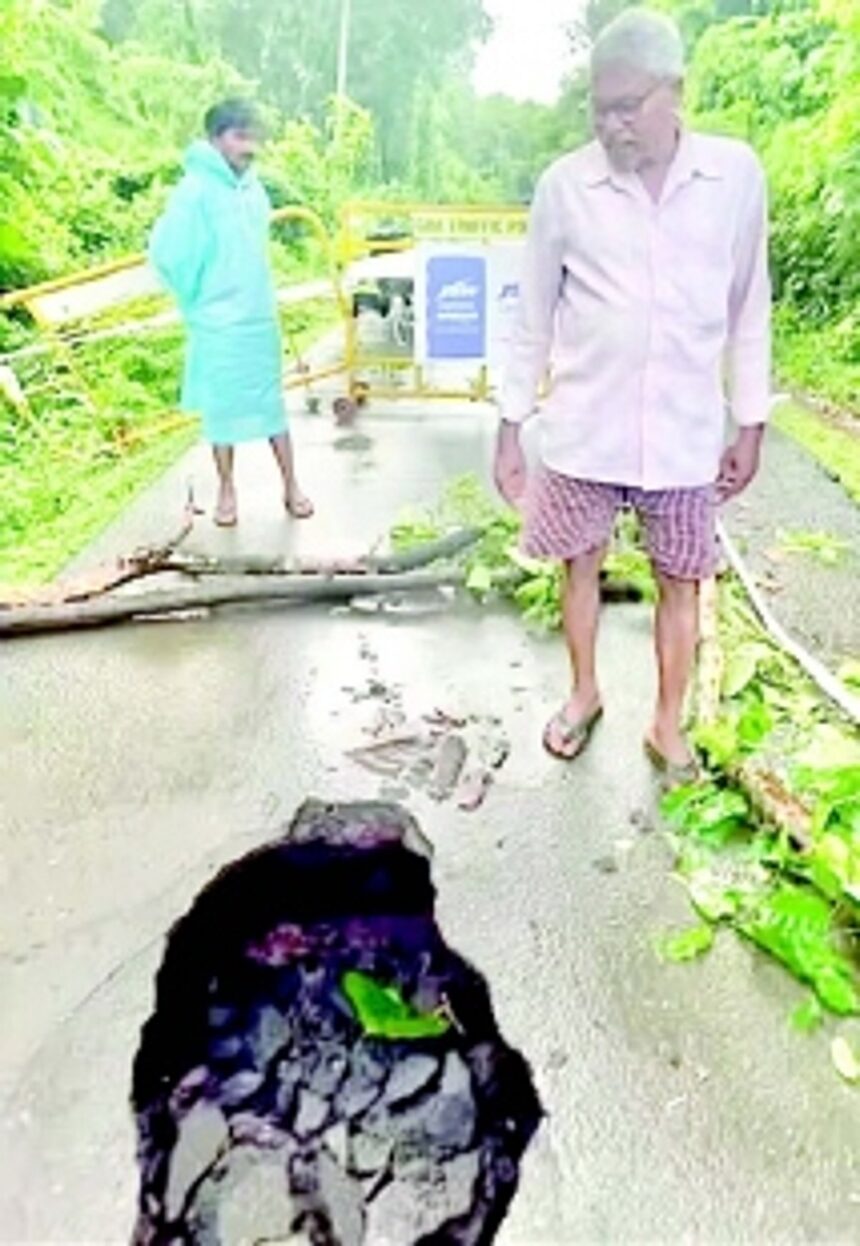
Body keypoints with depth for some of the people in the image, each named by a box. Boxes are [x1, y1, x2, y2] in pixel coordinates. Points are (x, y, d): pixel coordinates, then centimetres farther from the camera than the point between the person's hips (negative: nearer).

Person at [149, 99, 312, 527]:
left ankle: (291, 486, 19)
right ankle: (227, 490, 19)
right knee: (223, 406, 6)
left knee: (272, 401, 10)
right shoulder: (195, 190, -13)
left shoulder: (254, 187, 5)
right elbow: (165, 253, -13)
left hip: (262, 317, 5)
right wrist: (197, 298, -4)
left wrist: (259, 295, 12)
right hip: (219, 324, -5)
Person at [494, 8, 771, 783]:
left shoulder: (737, 175, -2)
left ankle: (669, 725, 29)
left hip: (685, 435, 1)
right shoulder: (564, 185, -4)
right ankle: (585, 694, 37)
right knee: (582, 566, 14)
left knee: (681, 581, 10)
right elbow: (533, 317, 2)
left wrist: (751, 425, 4)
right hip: (582, 431, 0)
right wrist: (511, 427, 1)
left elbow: (749, 310, 5)